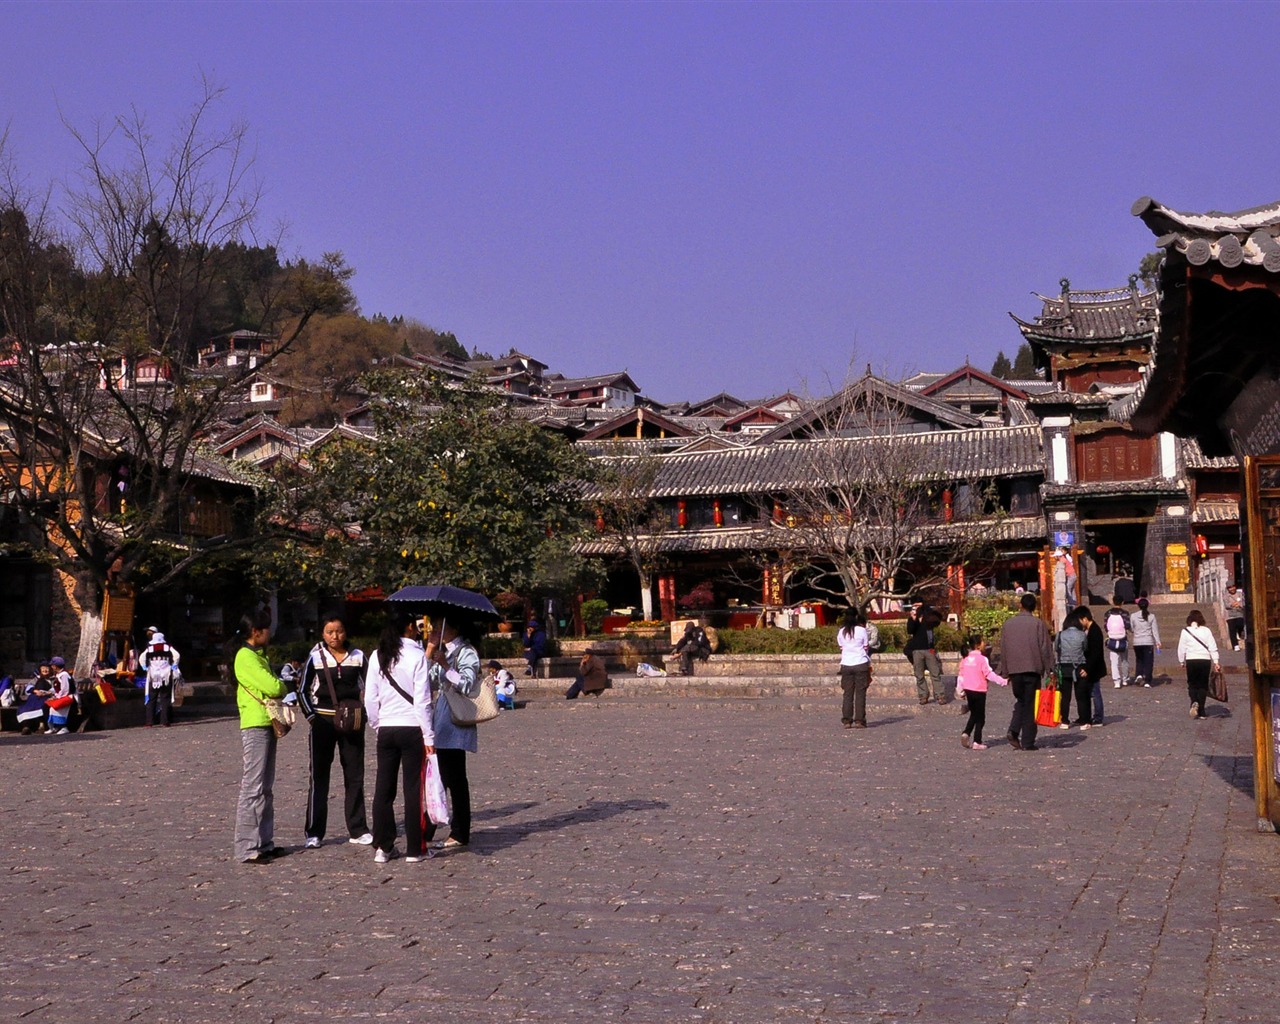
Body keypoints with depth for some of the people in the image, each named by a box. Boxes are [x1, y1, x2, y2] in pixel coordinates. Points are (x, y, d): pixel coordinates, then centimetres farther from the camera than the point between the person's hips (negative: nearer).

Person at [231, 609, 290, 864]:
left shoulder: (257, 655, 19)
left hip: (267, 725, 10)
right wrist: (282, 687, 0)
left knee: (266, 789, 13)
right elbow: (273, 687, -20)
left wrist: (278, 688, -2)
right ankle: (247, 849, -8)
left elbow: (271, 687, 19)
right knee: (253, 788, -9)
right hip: (255, 726, -10)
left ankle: (264, 843, 18)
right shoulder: (246, 657, -13)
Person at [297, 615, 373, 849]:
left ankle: (358, 830, 13)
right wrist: (311, 716, -6)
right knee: (318, 776, 0)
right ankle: (314, 833, 5)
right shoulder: (315, 657, -1)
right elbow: (303, 690, 4)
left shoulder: (358, 656, 4)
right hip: (323, 721, -2)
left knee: (355, 775, 5)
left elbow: (368, 687, 13)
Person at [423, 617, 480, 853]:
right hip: (440, 725, 8)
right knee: (437, 778, 10)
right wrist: (429, 651, 3)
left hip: (455, 725, -8)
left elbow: (466, 685, -17)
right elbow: (427, 682, 9)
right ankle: (428, 831, 14)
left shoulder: (466, 652, -7)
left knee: (455, 780, -3)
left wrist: (445, 666, -22)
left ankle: (459, 835, 3)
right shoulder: (441, 652, 18)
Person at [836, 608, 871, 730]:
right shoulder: (861, 630, -3)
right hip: (861, 664, -3)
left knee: (848, 693, 5)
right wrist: (869, 666, 10)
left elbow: (841, 649, 9)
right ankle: (859, 720, -2)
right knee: (860, 693, 1)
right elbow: (866, 648, 1)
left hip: (846, 665, 3)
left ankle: (847, 720, 1)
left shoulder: (841, 632, 6)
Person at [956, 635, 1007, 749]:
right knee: (980, 717, 3)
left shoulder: (965, 658, 7)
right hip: (979, 690, -6)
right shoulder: (982, 659, -13)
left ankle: (966, 733, 2)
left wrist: (960, 689, 20)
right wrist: (1003, 681, -13)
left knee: (973, 714, 21)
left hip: (968, 689, 6)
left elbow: (961, 674, 12)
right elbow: (989, 674, -17)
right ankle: (977, 742, 2)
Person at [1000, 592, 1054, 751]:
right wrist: (1048, 670, 0)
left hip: (1014, 670, 3)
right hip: (1032, 669, -3)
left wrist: (1006, 672, 17)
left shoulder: (1008, 624, 7)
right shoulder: (1038, 624, -4)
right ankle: (1027, 742, 2)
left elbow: (1003, 649, 11)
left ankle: (1013, 731, -3)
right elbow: (1045, 649, -6)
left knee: (1020, 701, 18)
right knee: (1030, 705, 2)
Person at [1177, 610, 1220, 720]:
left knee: (1192, 684, 11)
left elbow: (1181, 648, 2)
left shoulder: (1185, 631, -1)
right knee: (1203, 685, 9)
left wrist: (1181, 661, 14)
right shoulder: (1206, 630, 1)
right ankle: (1201, 711, 7)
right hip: (1205, 660, 1)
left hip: (1191, 661, -1)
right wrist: (1215, 661, 5)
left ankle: (1194, 702, -18)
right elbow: (1213, 647, 0)